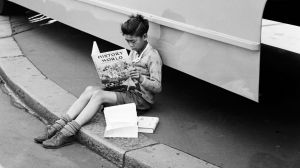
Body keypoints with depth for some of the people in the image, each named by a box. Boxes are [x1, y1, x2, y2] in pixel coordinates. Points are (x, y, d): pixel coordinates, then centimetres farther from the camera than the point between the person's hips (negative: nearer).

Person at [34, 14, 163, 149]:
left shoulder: (153, 56, -12)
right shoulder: (133, 52, 15)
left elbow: (157, 87, -15)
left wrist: (140, 78, -31)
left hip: (142, 98, -8)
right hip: (128, 91, 8)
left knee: (98, 95, -26)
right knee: (90, 90, -15)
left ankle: (68, 132, -31)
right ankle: (60, 125, -22)